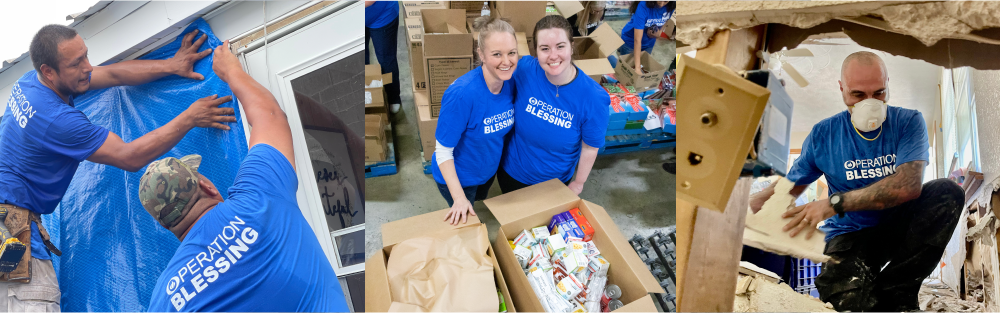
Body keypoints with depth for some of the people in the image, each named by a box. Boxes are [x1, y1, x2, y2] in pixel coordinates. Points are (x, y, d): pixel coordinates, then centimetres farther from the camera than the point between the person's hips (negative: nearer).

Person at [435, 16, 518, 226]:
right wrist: (459, 198, -29)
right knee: (463, 222, 20)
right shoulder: (462, 94, -36)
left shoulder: (511, 82, -18)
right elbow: (443, 152, -27)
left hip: (489, 169, 6)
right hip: (458, 177, -6)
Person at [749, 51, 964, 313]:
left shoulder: (908, 122, -7)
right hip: (851, 233, -2)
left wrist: (835, 203, -31)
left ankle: (894, 292, -17)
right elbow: (790, 185, 8)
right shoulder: (823, 134, -3)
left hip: (900, 225, 3)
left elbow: (909, 185, -24)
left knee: (947, 193, -28)